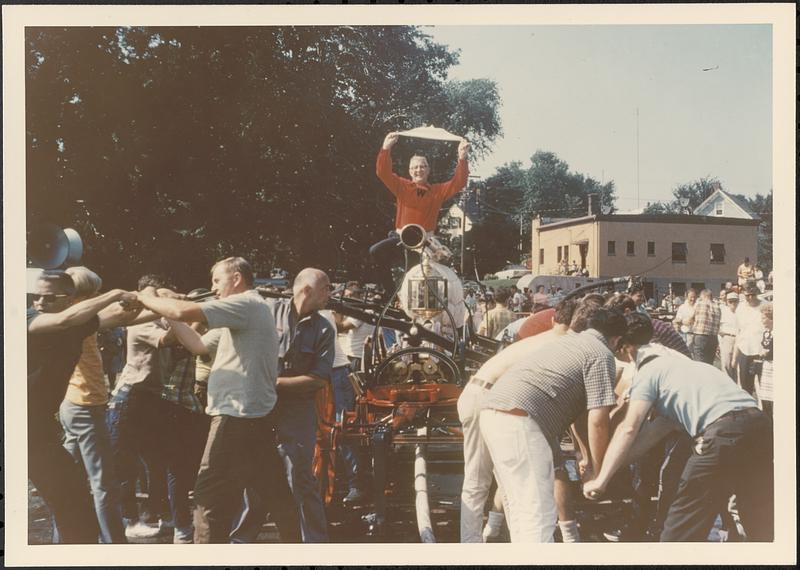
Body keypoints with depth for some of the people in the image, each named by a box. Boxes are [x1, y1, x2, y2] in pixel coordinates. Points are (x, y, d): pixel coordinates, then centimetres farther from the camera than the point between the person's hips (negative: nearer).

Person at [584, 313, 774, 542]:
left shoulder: (647, 371, 7)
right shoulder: (677, 360, 32)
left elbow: (629, 428, -7)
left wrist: (601, 480, -8)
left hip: (724, 432, -8)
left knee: (681, 525, 3)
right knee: (761, 522, 20)